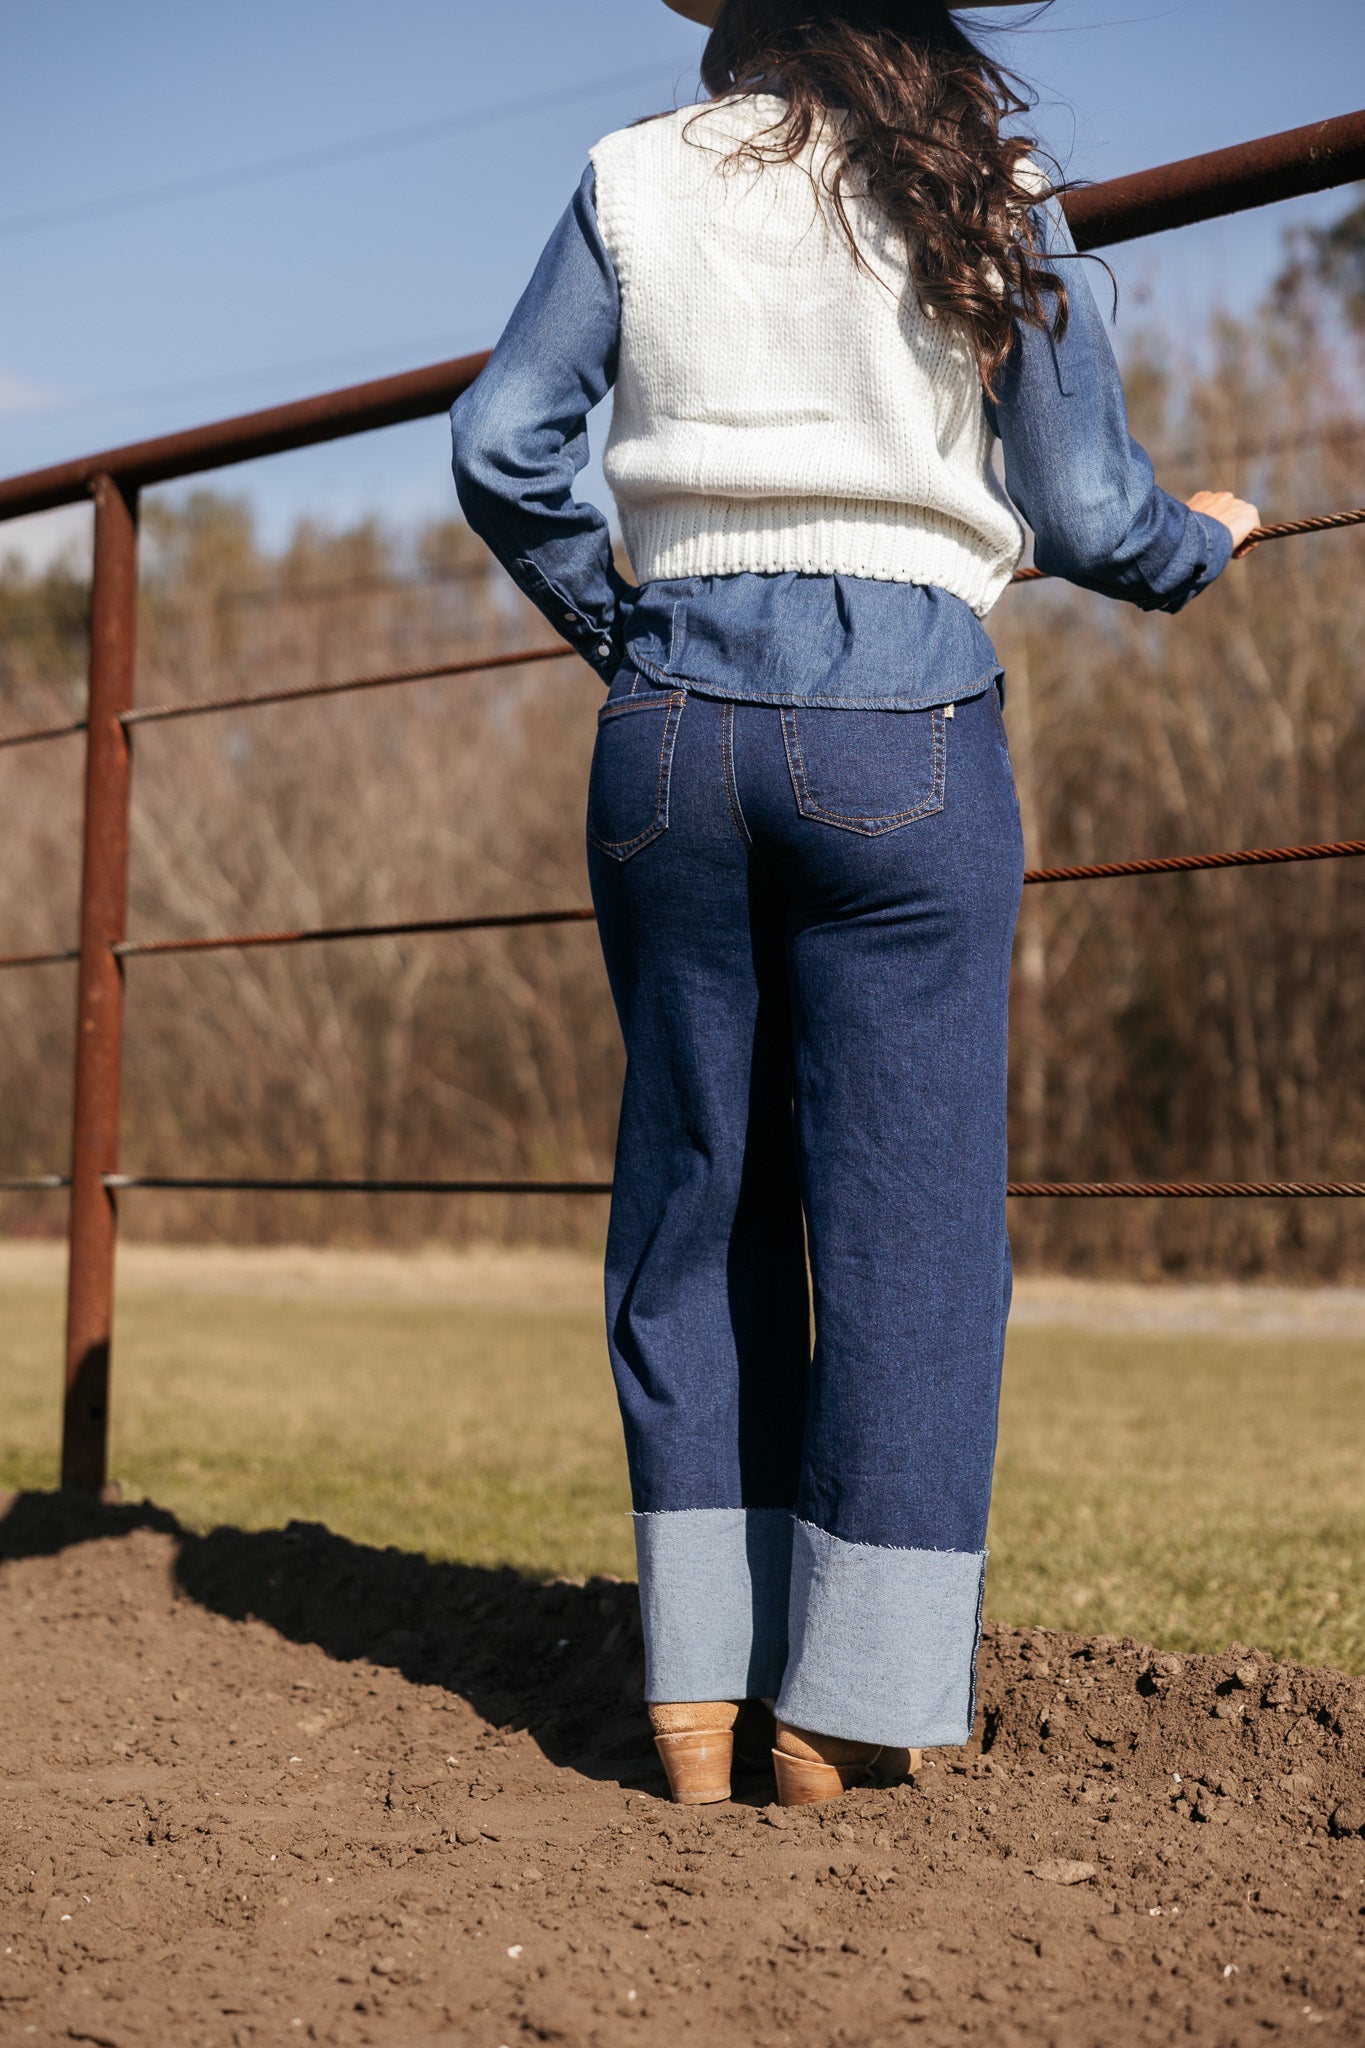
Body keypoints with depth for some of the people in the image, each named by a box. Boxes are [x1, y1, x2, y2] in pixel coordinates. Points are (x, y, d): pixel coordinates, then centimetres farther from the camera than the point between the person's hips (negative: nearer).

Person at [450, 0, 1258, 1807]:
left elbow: (501, 452, 3)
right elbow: (1091, 515, 3)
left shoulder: (639, 182, 8)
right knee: (908, 1207, 2)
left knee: (694, 1200, 9)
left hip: (675, 728, 2)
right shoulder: (990, 194, 6)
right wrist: (1204, 544, 25)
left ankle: (699, 1695, 10)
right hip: (902, 731, -2)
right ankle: (845, 1722, 2)